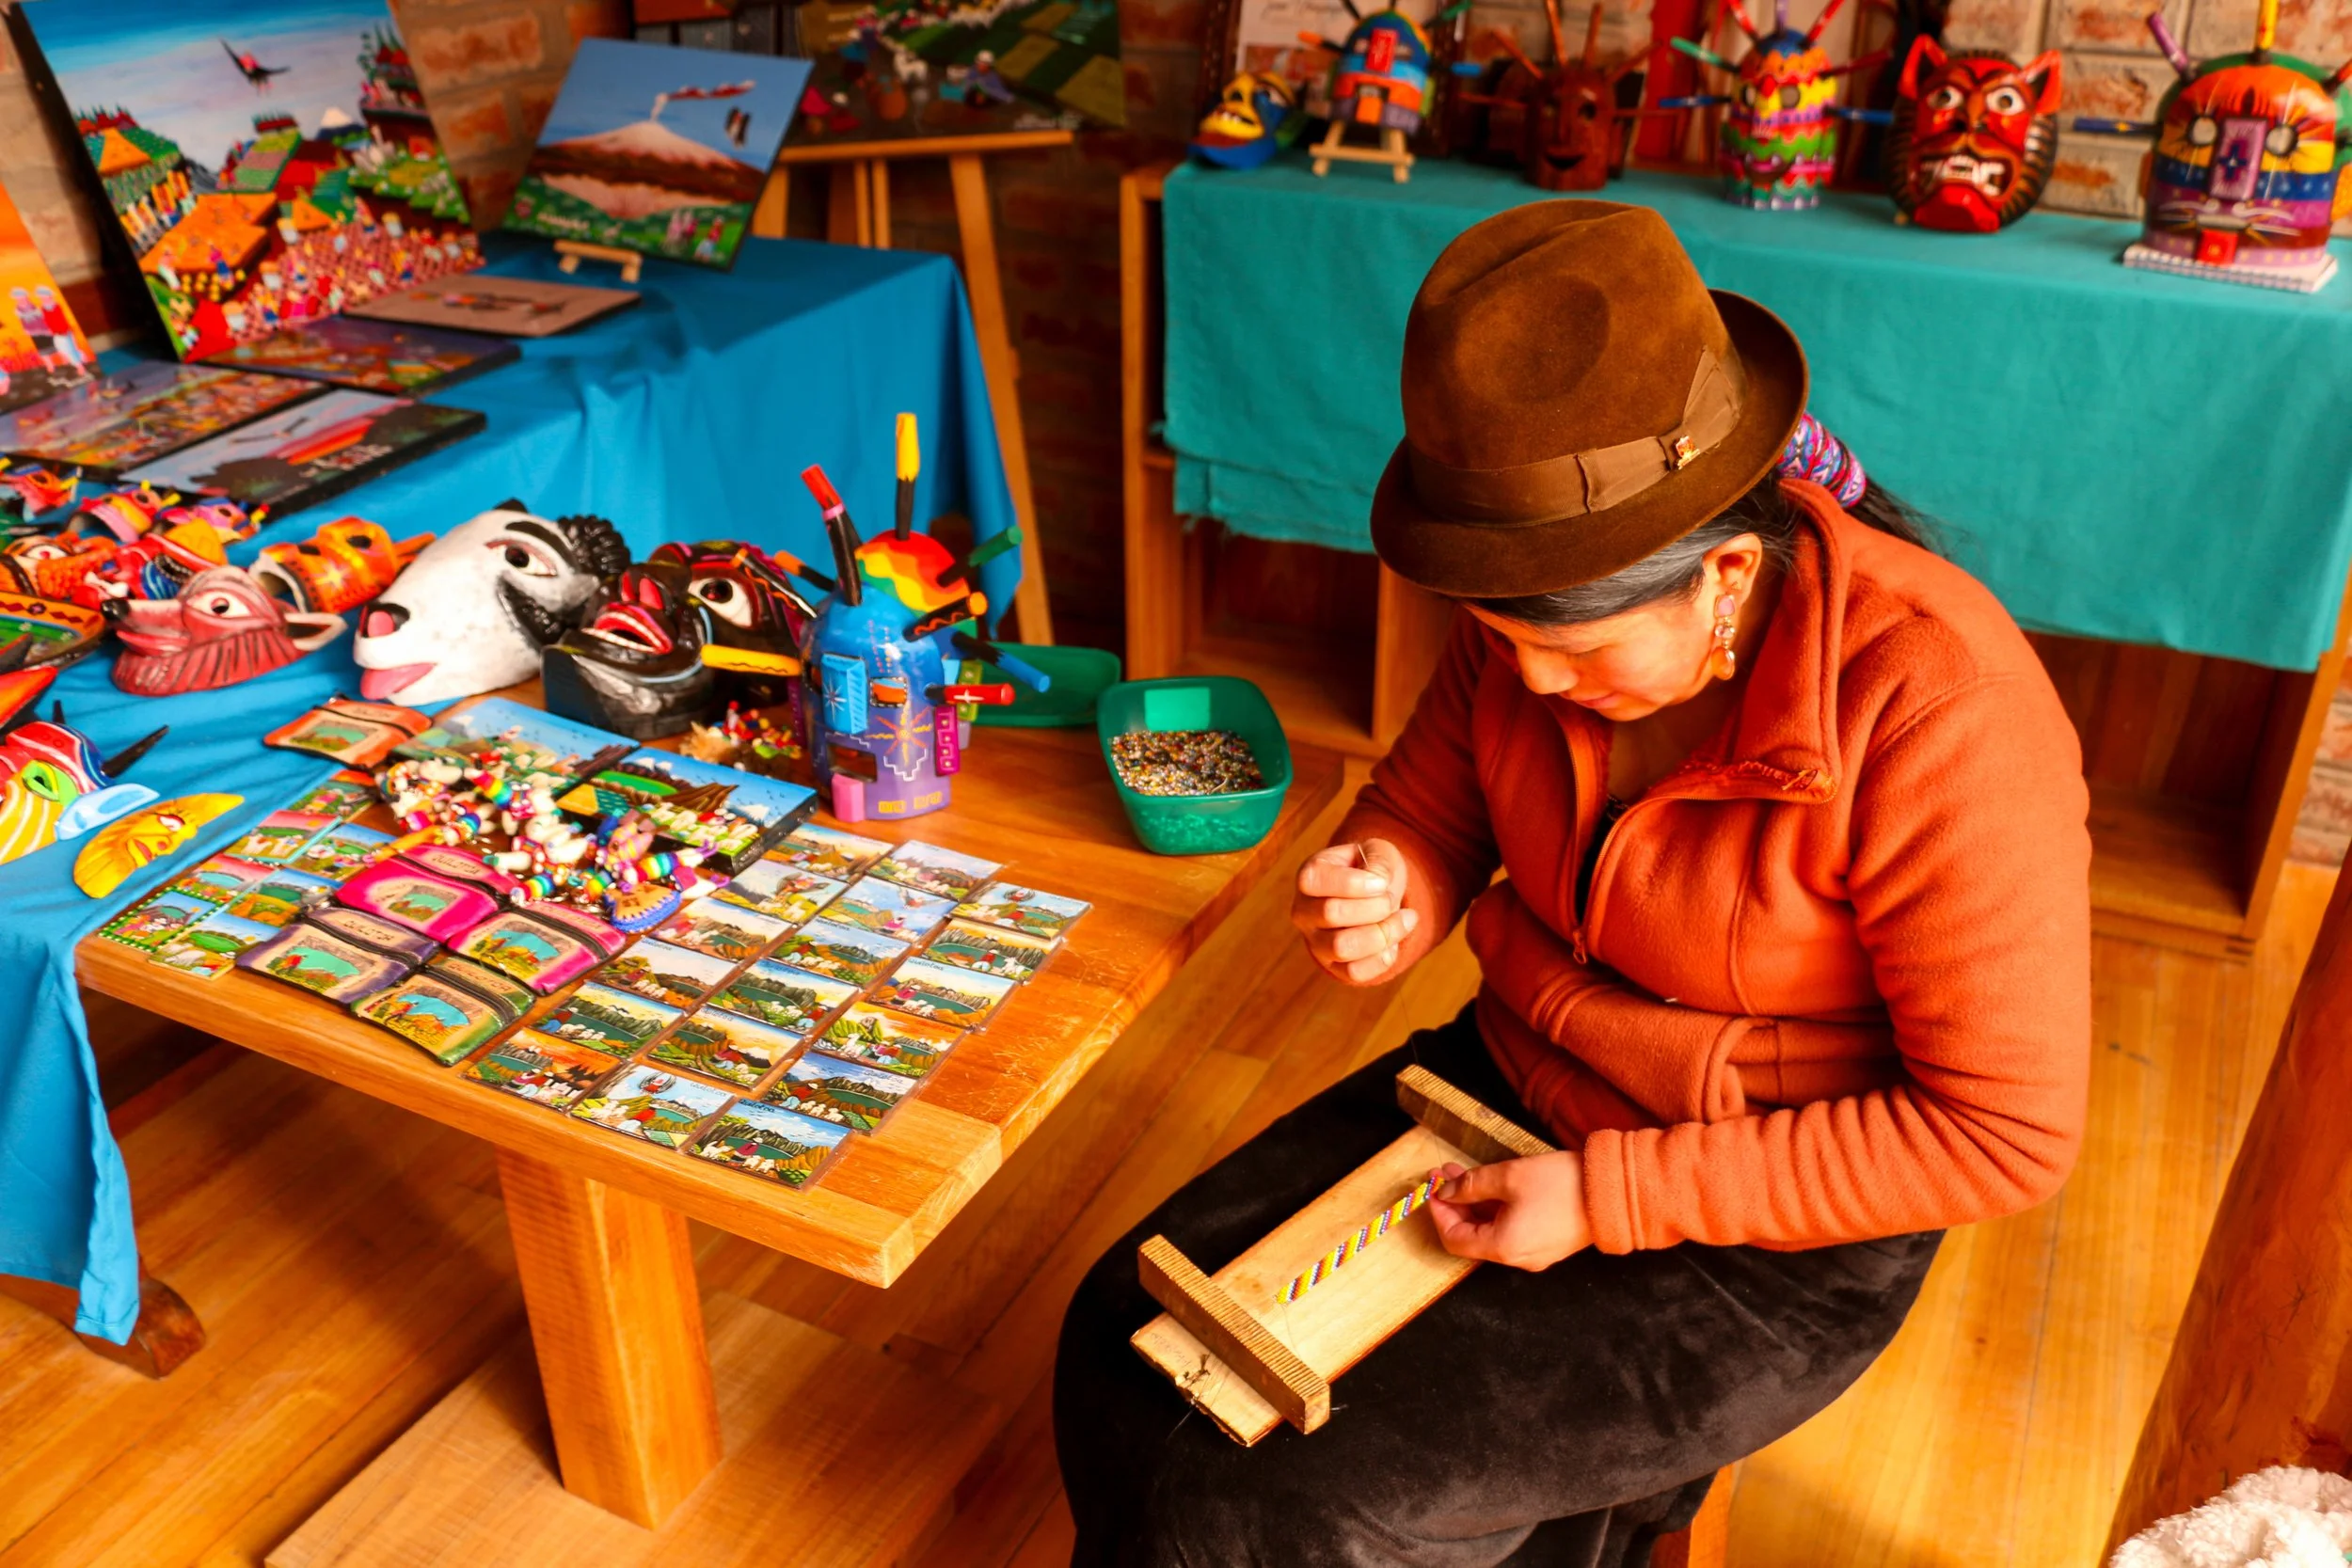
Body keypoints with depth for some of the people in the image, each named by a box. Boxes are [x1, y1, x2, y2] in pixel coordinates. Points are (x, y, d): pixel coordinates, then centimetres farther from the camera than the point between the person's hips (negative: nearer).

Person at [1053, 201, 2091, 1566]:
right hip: (1512, 1084, 6)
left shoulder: (1938, 714, -27)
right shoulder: (1553, 604, -10)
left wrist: (1610, 1197, -22)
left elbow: (2006, 1133, -21)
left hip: (1771, 1243, -6)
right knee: (1131, 1340, -2)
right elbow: (1432, 797, 7)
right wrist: (1386, 888, -18)